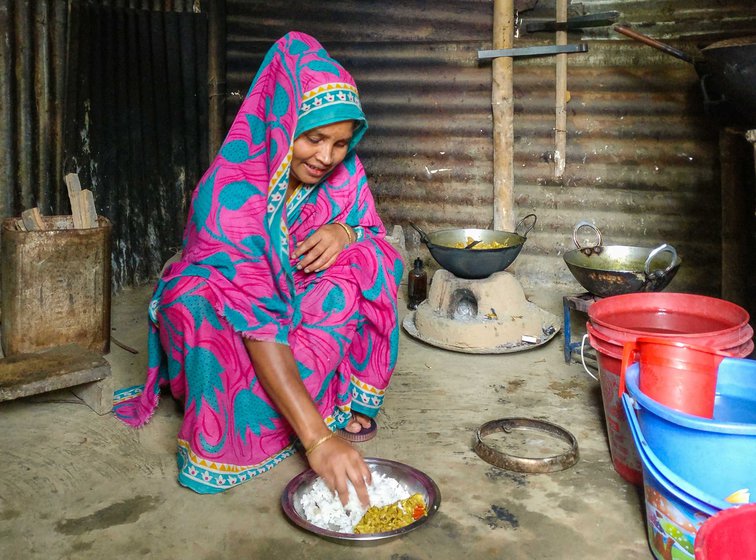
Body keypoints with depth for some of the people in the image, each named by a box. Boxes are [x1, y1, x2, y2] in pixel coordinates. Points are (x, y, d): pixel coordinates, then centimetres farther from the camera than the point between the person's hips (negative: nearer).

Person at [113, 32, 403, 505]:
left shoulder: (344, 172, -13)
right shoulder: (230, 193, -31)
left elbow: (377, 235, -1)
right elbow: (256, 322, -39)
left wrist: (345, 232, -27)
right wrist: (317, 439, -46)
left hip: (296, 311, 4)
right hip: (221, 326, -4)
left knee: (368, 259, -21)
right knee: (196, 297, -37)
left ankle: (350, 395, -11)